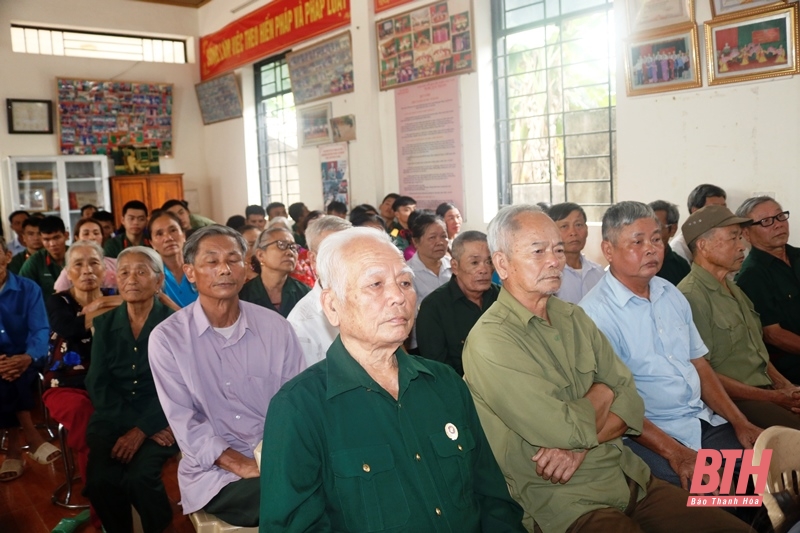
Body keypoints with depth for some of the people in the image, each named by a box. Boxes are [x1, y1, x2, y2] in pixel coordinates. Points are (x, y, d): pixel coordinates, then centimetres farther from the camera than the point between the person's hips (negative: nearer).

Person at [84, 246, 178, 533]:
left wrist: (141, 430, -19)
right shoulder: (104, 323, 6)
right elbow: (97, 383, 1)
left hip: (162, 417, -3)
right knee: (99, 480, -19)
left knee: (139, 477, -25)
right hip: (114, 418, 3)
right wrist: (131, 425, -12)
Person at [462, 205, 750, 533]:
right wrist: (602, 393, 1)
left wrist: (580, 442, -14)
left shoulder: (575, 318, 9)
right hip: (563, 500, -6)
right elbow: (568, 431, -19)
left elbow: (631, 402, 4)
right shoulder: (489, 342, -15)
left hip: (631, 476, 7)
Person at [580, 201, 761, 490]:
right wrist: (672, 451, -20)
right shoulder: (595, 312, -15)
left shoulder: (671, 294, 11)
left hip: (705, 421, 8)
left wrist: (740, 422, 2)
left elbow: (699, 365, 13)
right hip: (647, 434, -7)